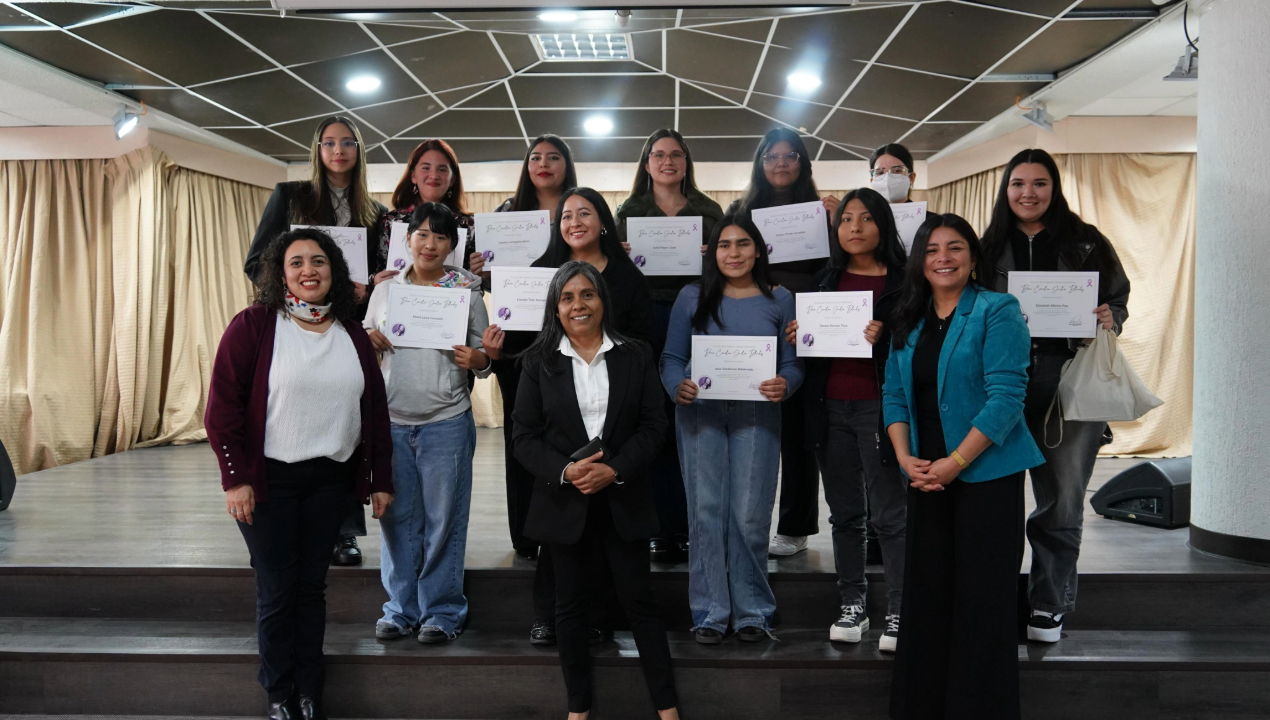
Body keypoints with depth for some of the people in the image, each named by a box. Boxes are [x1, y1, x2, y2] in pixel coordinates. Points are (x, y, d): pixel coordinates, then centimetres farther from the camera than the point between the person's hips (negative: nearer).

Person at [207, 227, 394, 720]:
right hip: (269, 478, -3)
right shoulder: (253, 326, -6)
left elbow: (375, 409, 10)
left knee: (312, 585, 10)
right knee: (277, 590, 4)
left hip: (330, 478, 3)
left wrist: (381, 479, 8)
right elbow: (222, 406, -8)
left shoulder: (352, 334, 7)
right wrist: (235, 479, -12)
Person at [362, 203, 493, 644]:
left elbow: (485, 357, 6)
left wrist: (477, 359, -15)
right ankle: (401, 608, 21)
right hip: (391, 421, 3)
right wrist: (368, 342, -6)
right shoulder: (384, 290, 10)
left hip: (446, 423, -2)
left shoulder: (466, 292, 3)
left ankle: (442, 611, 15)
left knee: (443, 520, 2)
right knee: (397, 517, 8)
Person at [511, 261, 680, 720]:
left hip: (623, 499, 0)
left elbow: (653, 426, -2)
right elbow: (524, 437, -2)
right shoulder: (539, 362, 1)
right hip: (564, 501, 1)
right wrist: (565, 471, -19)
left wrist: (615, 470, -16)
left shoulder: (636, 355, 1)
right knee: (570, 605, 10)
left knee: (640, 600, 6)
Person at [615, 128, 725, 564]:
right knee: (657, 426, -2)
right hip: (647, 320, 0)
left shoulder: (709, 211, 14)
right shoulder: (630, 211, 13)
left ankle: (695, 528, 7)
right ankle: (669, 531, 6)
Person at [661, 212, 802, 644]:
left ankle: (752, 611, 14)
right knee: (706, 512, 1)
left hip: (756, 417, 0)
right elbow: (672, 357, 6)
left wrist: (784, 386, -15)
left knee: (750, 515, -1)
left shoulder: (779, 300, 9)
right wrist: (678, 386, -14)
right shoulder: (692, 298, 8)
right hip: (700, 415, 0)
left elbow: (793, 364, 6)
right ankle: (710, 612, 12)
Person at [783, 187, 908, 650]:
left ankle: (898, 613, 5)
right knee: (844, 513, 11)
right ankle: (852, 606, 19)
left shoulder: (902, 281, -2)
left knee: (888, 514, -2)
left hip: (878, 405, -5)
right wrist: (797, 336, -2)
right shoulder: (827, 279, 13)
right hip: (831, 407, 5)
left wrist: (882, 339, -22)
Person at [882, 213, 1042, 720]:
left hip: (987, 475, -5)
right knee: (926, 593, 10)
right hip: (925, 478, 6)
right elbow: (894, 394, 11)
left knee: (982, 600, -1)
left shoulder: (997, 312, -7)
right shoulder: (909, 322, 12)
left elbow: (1006, 396, -15)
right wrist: (905, 457, -4)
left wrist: (954, 463, -17)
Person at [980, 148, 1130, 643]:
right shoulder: (988, 248, 11)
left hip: (1072, 380, 0)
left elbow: (1120, 300, 13)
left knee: (1061, 501, 4)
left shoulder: (1086, 243, 8)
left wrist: (1110, 320, -7)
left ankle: (1048, 604, 18)